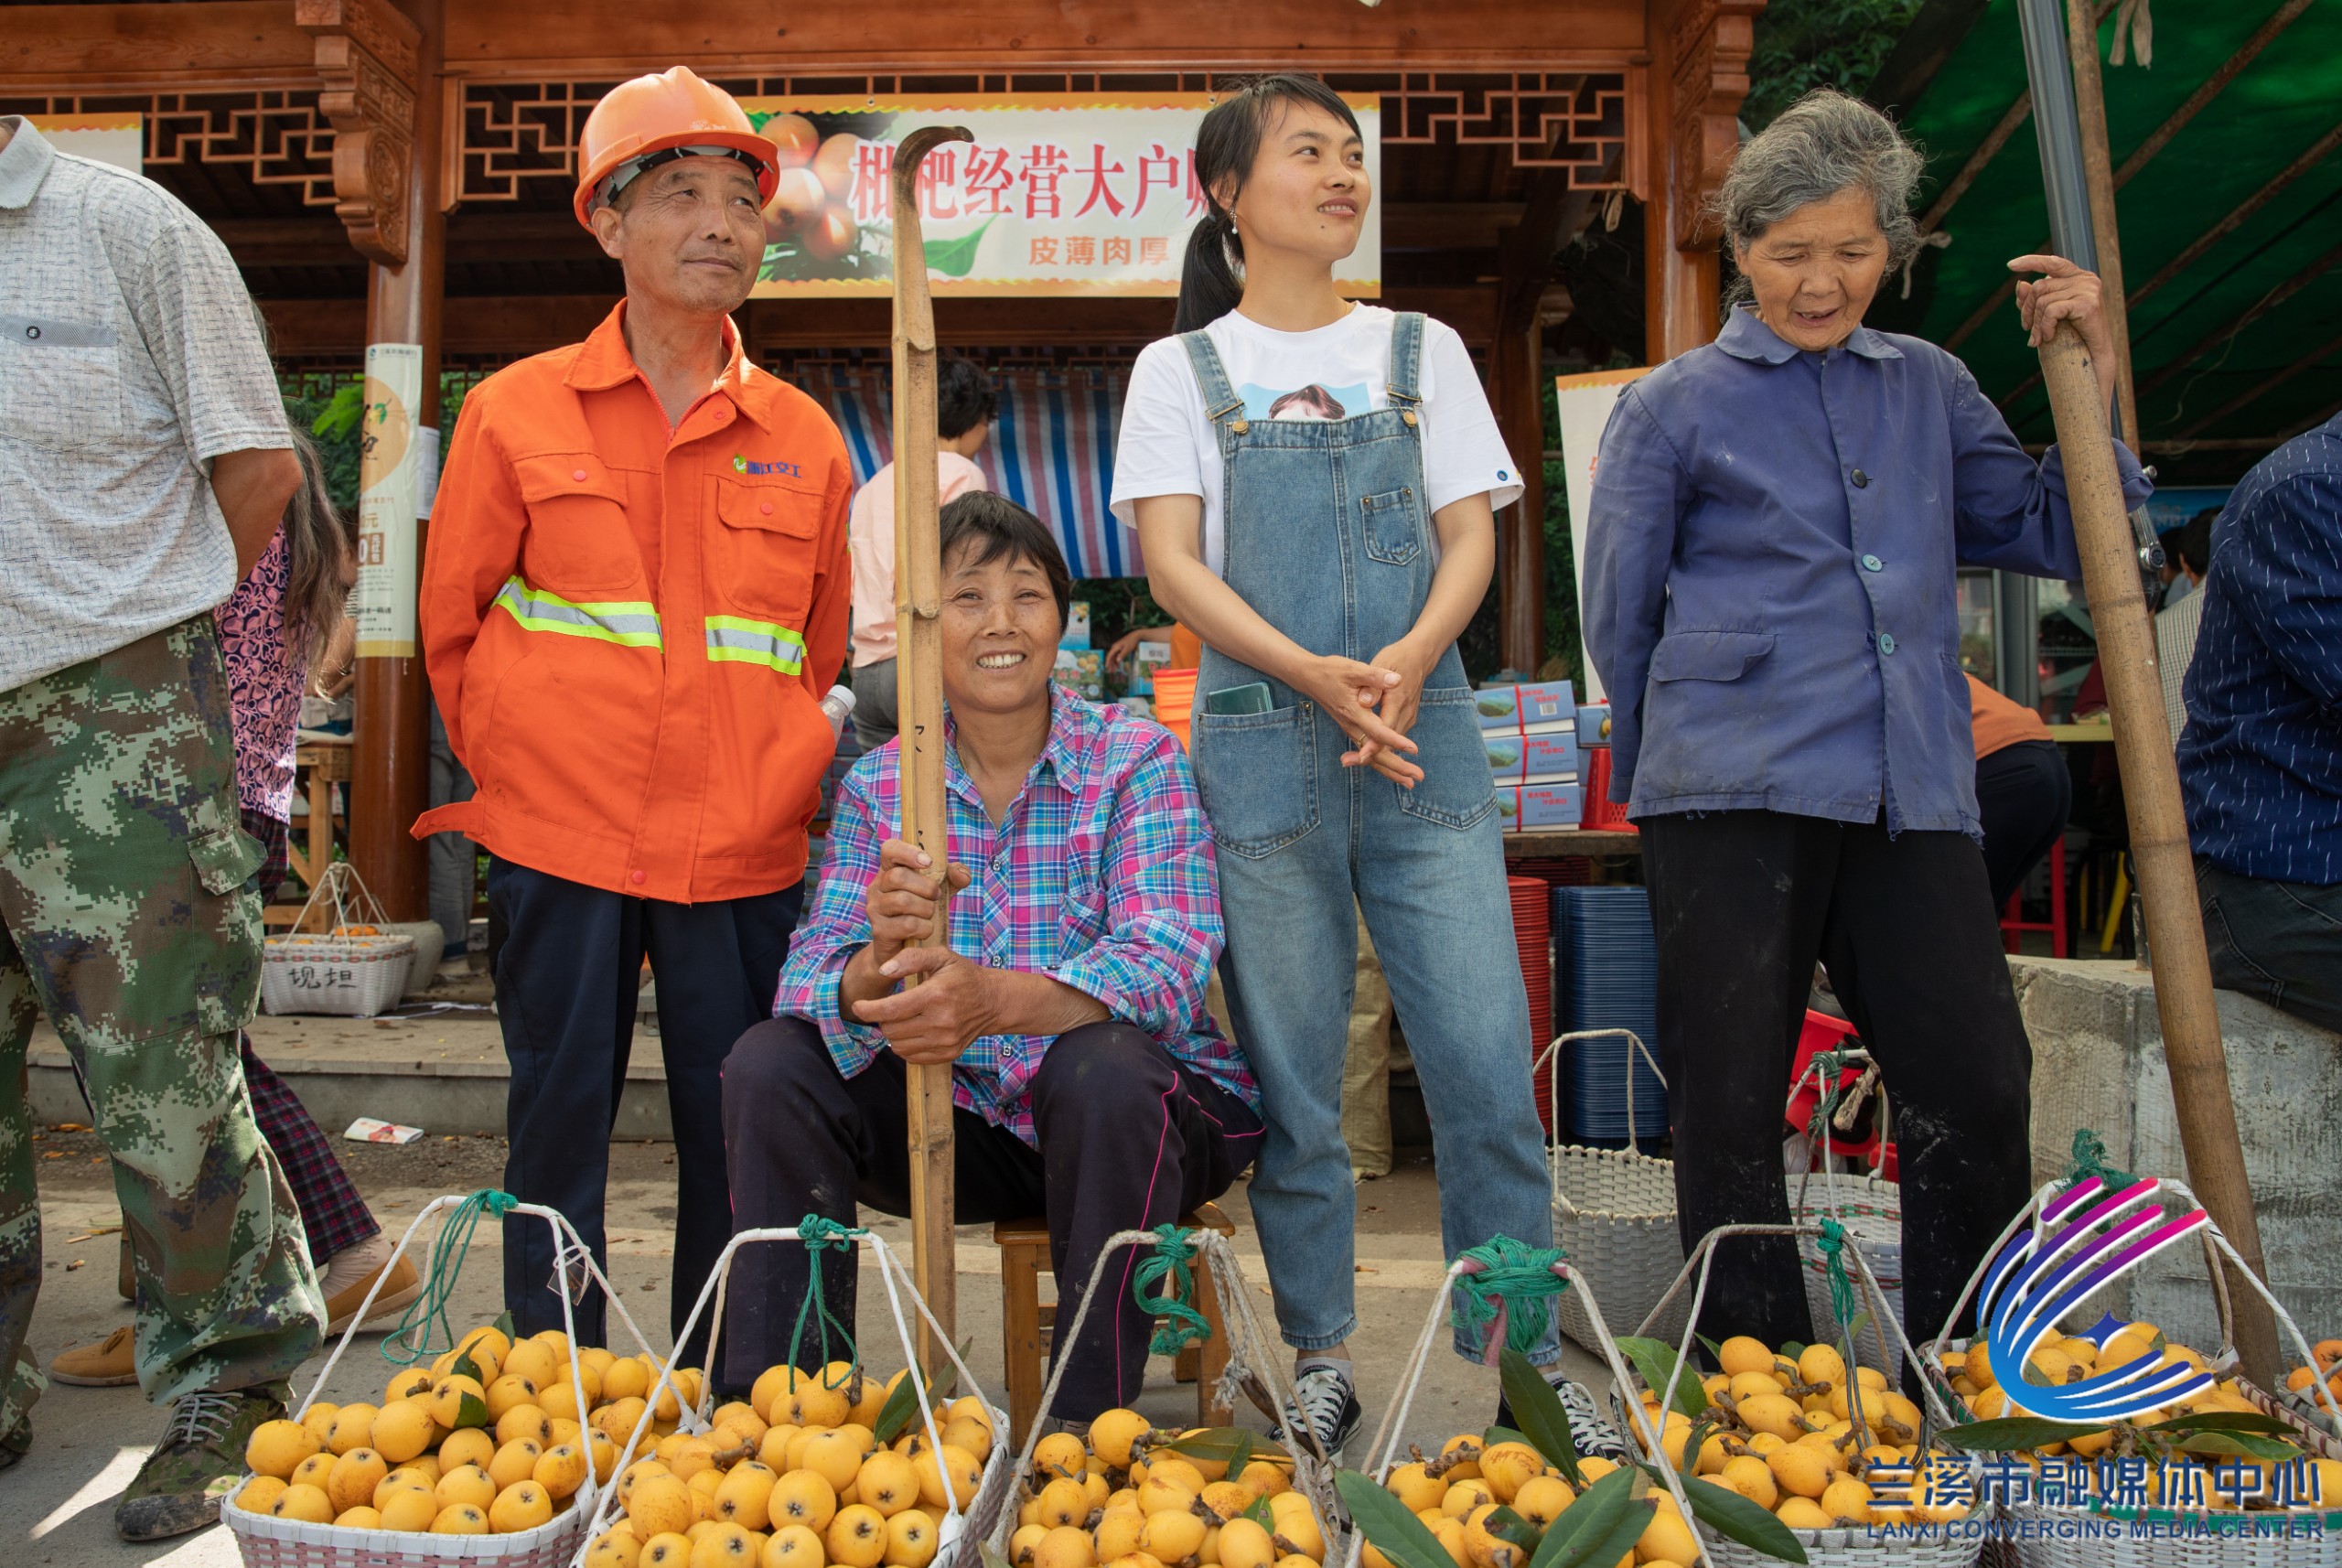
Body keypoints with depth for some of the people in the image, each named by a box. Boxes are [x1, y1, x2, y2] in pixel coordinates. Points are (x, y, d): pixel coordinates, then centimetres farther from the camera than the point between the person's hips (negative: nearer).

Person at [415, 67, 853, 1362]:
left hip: (745, 853, 2)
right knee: (559, 1121, 8)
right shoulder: (515, 412, 3)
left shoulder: (803, 439, 7)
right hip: (558, 841, -1)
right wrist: (515, 766, 10)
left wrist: (774, 778, 12)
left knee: (738, 1133, 7)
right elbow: (449, 625, 11)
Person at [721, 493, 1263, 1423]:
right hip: (964, 1118, 4)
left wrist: (996, 997, -44)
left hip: (1150, 1112, -3)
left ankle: (1088, 1424, -18)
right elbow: (813, 982, -11)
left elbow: (1166, 964, -25)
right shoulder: (877, 787, 0)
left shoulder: (1135, 759, -10)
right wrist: (876, 969, -37)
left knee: (1100, 1064, -35)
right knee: (769, 1064, -13)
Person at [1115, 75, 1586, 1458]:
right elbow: (1173, 565, -1)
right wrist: (1311, 674, -17)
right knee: (1293, 1077, 3)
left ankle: (1528, 1361, 9)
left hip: (1425, 734, 2)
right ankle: (1321, 1360, 17)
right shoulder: (1183, 369, 9)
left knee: (1489, 1057, -4)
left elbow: (1472, 535, 8)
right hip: (1261, 746, -1)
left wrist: (1411, 656, -13)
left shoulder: (1422, 352, 15)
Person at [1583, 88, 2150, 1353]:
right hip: (1732, 798, -3)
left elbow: (2056, 538, 20)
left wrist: (2091, 382, 11)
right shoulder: (1674, 406, 7)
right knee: (1732, 1105, 1)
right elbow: (1617, 618, 11)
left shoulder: (1929, 388, 17)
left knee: (1976, 1089, 1)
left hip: (1910, 796, 4)